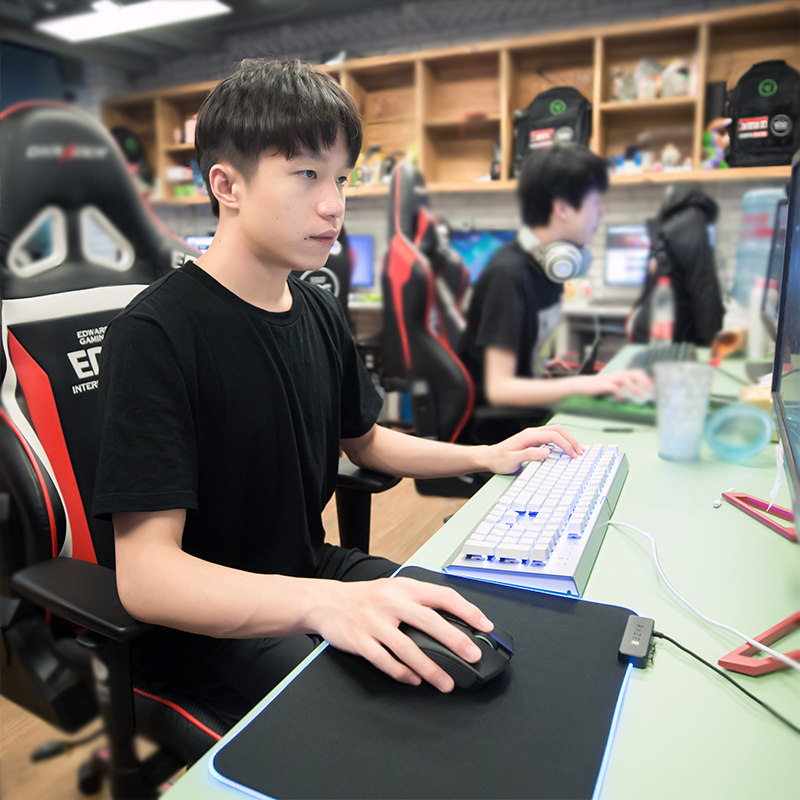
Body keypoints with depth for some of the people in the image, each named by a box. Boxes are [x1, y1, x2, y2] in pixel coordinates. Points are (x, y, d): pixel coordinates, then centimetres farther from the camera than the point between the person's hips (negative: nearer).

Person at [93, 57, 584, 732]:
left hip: (311, 572, 7)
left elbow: (363, 439, 17)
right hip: (207, 624, -6)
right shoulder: (156, 333, -22)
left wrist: (486, 456, 8)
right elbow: (145, 575, -28)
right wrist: (324, 603, -43)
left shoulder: (318, 312, 2)